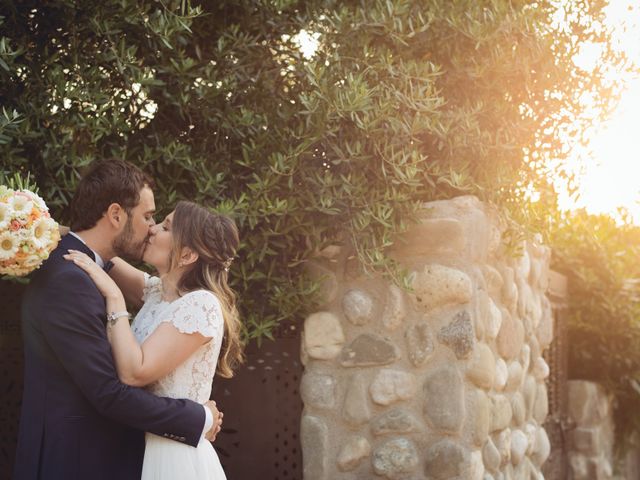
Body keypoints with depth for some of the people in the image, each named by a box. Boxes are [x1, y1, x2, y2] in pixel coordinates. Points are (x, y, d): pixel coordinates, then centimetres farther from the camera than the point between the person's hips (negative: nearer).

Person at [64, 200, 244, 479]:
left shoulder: (202, 304, -19)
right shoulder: (157, 291, 5)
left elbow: (134, 372, -25)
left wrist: (113, 296, -21)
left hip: (175, 457, -8)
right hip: (141, 447, 8)